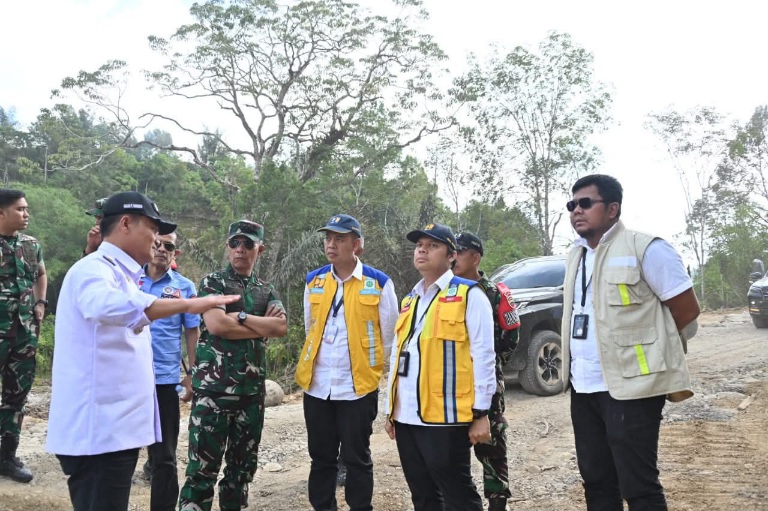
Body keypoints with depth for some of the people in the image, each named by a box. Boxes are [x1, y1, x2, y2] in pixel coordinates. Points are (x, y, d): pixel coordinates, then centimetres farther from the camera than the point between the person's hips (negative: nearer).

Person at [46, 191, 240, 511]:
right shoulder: (93, 269, -15)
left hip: (116, 427, 10)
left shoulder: (119, 274, 16)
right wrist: (187, 304, -40)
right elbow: (107, 304, -39)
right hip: (97, 431, -10)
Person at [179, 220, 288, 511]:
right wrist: (263, 326, -7)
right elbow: (216, 325, -16)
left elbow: (282, 327, -5)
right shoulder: (212, 282, 1)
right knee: (204, 466, -3)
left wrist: (240, 317, -12)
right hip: (213, 388, -4)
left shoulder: (266, 291, 12)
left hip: (252, 391, 5)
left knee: (243, 465, 13)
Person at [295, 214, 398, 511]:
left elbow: (389, 337, 1)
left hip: (358, 387, -3)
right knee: (321, 459, 14)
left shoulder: (379, 283, -6)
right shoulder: (313, 281, 5)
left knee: (356, 460, 6)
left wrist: (370, 368, 8)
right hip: (317, 386, 4)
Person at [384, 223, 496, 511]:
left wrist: (480, 413, -12)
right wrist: (391, 409, 18)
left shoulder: (469, 295, -4)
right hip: (407, 417, 7)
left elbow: (482, 356, -9)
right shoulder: (409, 301, 18)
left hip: (444, 417, -7)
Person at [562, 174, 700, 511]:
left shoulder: (646, 249, -9)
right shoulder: (575, 256, 13)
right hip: (583, 387, 7)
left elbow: (687, 310, -6)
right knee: (596, 481, 16)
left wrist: (649, 350, 5)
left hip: (630, 386, -7)